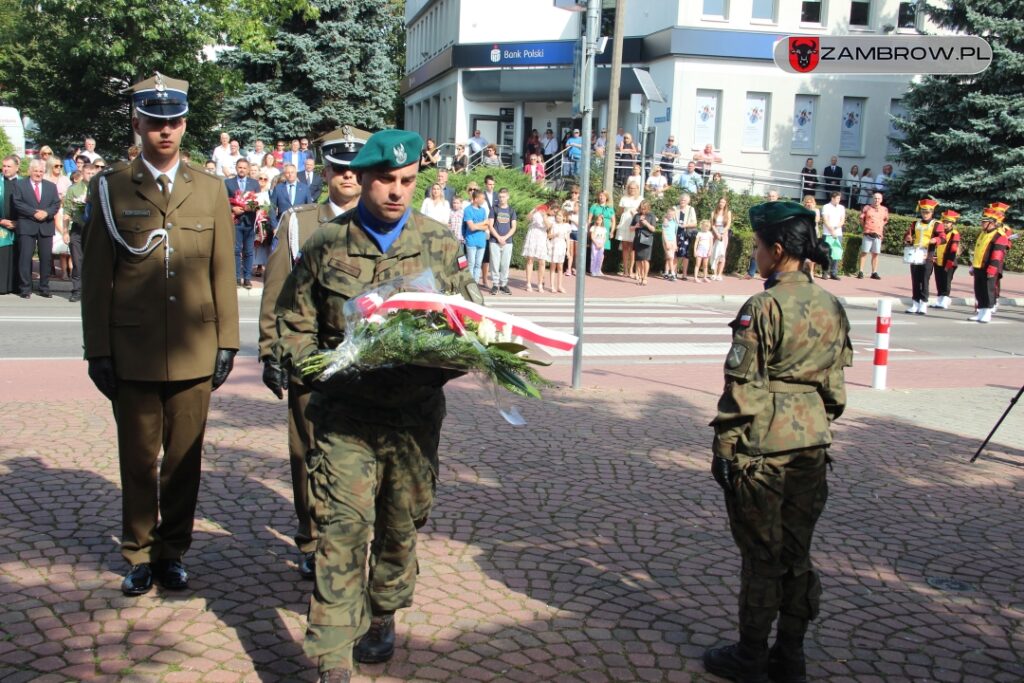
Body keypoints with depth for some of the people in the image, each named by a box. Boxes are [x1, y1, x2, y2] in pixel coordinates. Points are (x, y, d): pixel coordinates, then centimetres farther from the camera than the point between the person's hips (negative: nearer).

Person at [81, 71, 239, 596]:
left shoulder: (211, 190, 8)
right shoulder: (109, 188, 2)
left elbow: (223, 272, 7)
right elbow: (96, 276, 1)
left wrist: (227, 342, 4)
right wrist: (98, 350, -2)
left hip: (194, 352, 1)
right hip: (132, 352, -1)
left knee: (184, 460, 9)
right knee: (138, 461, 9)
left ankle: (172, 550, 25)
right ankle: (138, 553, 25)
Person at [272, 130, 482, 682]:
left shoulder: (439, 244, 3)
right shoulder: (326, 245, 0)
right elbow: (293, 327, 6)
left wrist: (438, 366, -12)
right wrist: (326, 369, -11)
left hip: (416, 414, 2)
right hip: (344, 413, -2)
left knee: (402, 524, 15)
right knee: (343, 528, -8)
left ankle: (382, 613, 39)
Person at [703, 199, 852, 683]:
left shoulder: (763, 308, -15)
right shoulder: (832, 307, 5)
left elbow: (742, 386, -15)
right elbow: (836, 383, 11)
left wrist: (723, 446, -6)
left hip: (762, 450, -6)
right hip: (812, 447, 6)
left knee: (761, 557, 5)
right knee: (797, 554, 15)